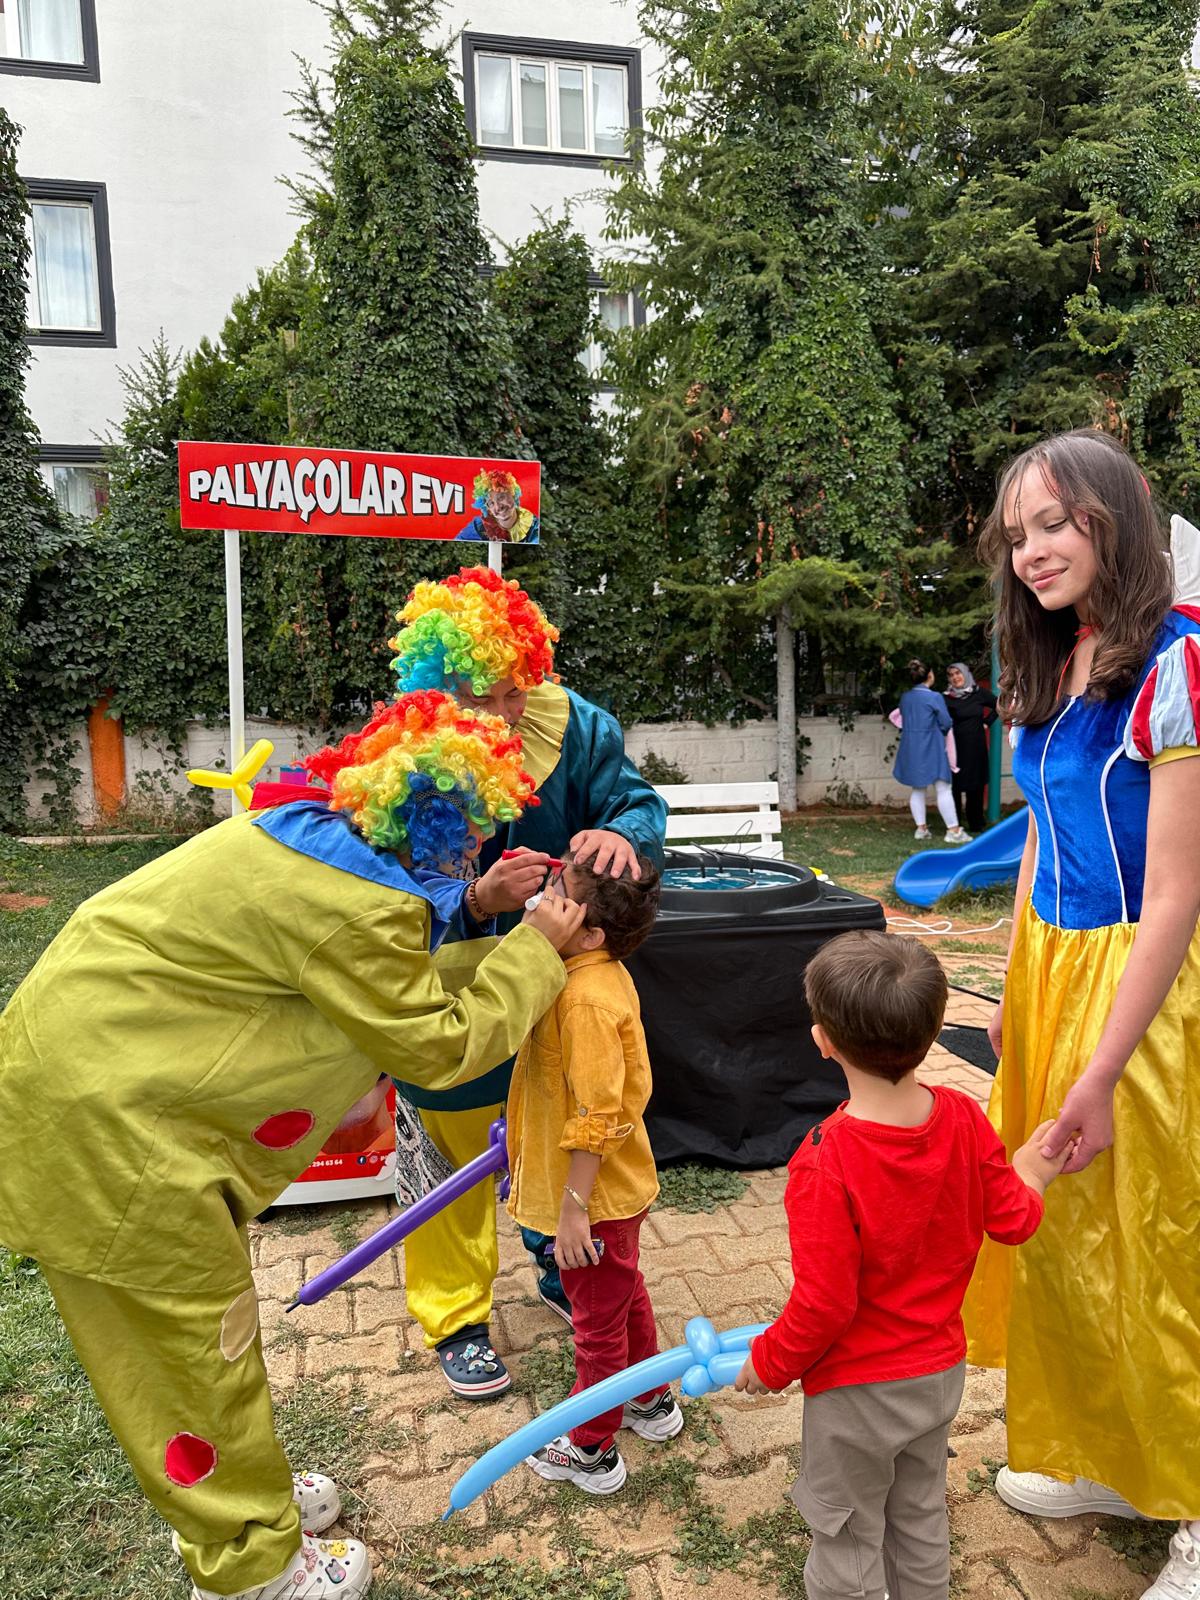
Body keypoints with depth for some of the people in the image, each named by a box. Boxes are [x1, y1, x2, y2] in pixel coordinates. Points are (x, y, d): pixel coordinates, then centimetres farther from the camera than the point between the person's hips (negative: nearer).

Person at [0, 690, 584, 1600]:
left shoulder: (323, 841, 1)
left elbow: (389, 985, 9)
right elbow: (440, 1046, -16)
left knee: (203, 1315, 23)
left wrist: (477, 911, 3)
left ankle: (235, 1496, 44)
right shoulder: (359, 908, -27)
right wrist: (536, 948, -8)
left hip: (103, 1067, 10)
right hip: (103, 1113, -10)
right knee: (199, 1332, 7)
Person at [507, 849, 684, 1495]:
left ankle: (591, 1450, 33)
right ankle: (651, 1401, 50)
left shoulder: (587, 999, -31)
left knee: (598, 1319, 12)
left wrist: (573, 1208, -23)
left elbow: (596, 1117, -29)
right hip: (618, 1186, 9)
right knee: (625, 1295, 28)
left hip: (596, 1197, -9)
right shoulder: (600, 975, -2)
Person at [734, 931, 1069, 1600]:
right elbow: (1013, 1221, -3)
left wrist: (770, 1363, -7)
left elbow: (824, 1305, -26)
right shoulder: (964, 1119, -17)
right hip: (942, 1371, 6)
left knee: (847, 1536, 20)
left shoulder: (825, 1165, -33)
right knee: (921, 1516, 29)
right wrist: (1031, 1173, 18)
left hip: (856, 1391, -5)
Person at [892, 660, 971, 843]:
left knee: (917, 789, 13)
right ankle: (953, 830, -1)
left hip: (910, 749, 5)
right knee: (943, 789, -1)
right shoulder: (935, 697, -13)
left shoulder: (904, 697, 3)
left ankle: (921, 828, 15)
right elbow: (946, 724, -8)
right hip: (931, 749, -5)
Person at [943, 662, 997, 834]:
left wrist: (987, 721, 7)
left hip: (976, 747, 1)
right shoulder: (947, 698, 0)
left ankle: (976, 825, 13)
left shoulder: (980, 694, 3)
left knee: (975, 787, 5)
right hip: (955, 747, -1)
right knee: (955, 786, -1)